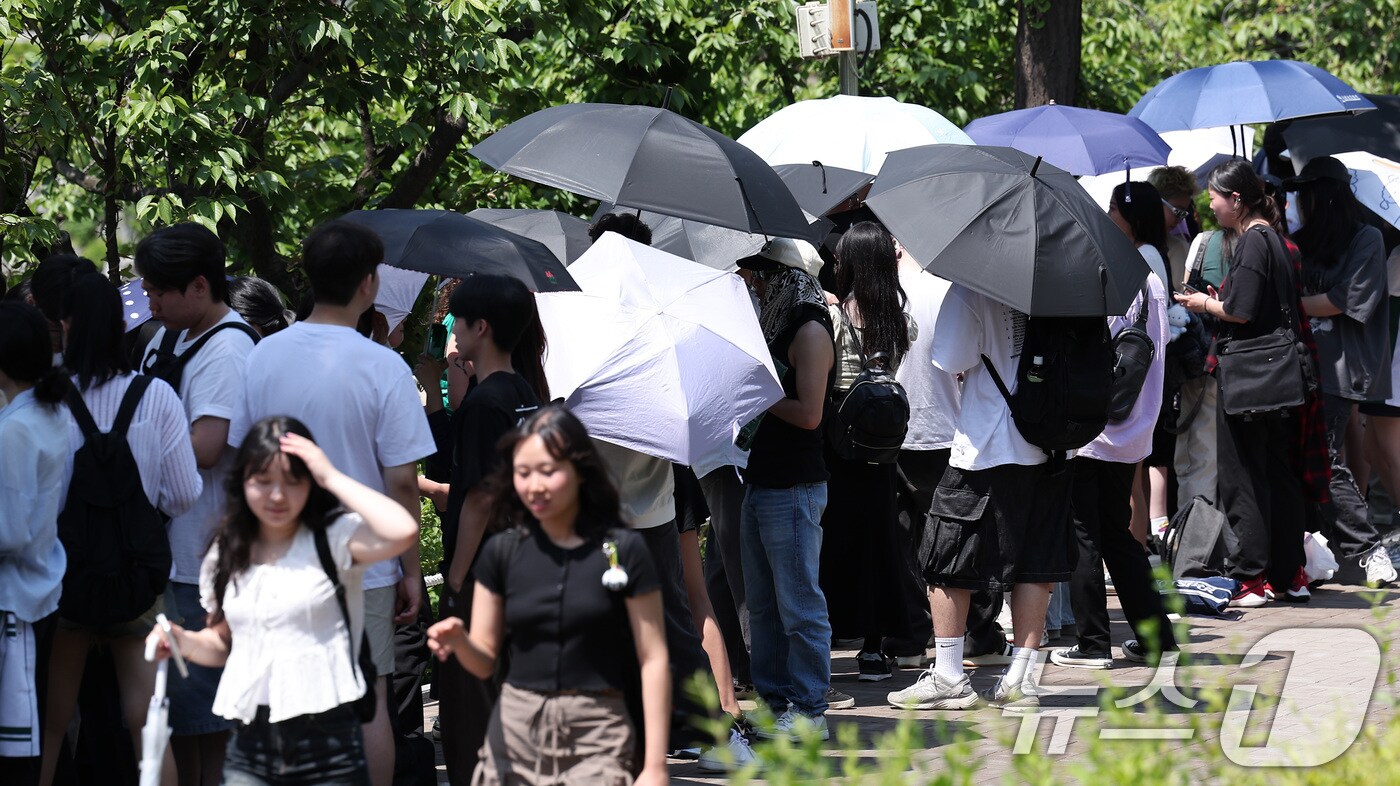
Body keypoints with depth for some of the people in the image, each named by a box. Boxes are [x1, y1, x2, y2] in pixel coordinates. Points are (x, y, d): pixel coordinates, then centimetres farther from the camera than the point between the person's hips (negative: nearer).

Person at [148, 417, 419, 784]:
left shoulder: (335, 538, -6)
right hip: (250, 743, 4)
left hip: (327, 743, -4)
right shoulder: (227, 554, 10)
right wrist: (183, 641, -1)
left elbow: (403, 533, -26)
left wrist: (331, 477, -17)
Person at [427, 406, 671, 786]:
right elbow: (485, 661, 11)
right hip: (514, 730, 3)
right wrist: (459, 641, -13)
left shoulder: (622, 551, -3)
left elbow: (653, 660, -1)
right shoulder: (502, 551, 6)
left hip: (594, 734, -3)